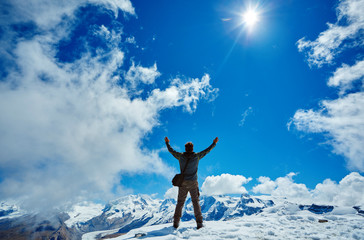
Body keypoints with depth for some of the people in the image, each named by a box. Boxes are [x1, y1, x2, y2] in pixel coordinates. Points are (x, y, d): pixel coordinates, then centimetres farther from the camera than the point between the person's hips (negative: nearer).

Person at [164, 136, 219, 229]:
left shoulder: (180, 156, -3)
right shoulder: (197, 156, -6)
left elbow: (171, 151, 11)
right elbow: (207, 150, 4)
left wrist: (167, 143, 27)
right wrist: (214, 143, 17)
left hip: (183, 183, 1)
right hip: (193, 183, -1)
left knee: (180, 202, 11)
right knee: (196, 202, 7)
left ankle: (176, 222, 13)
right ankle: (199, 222, 6)